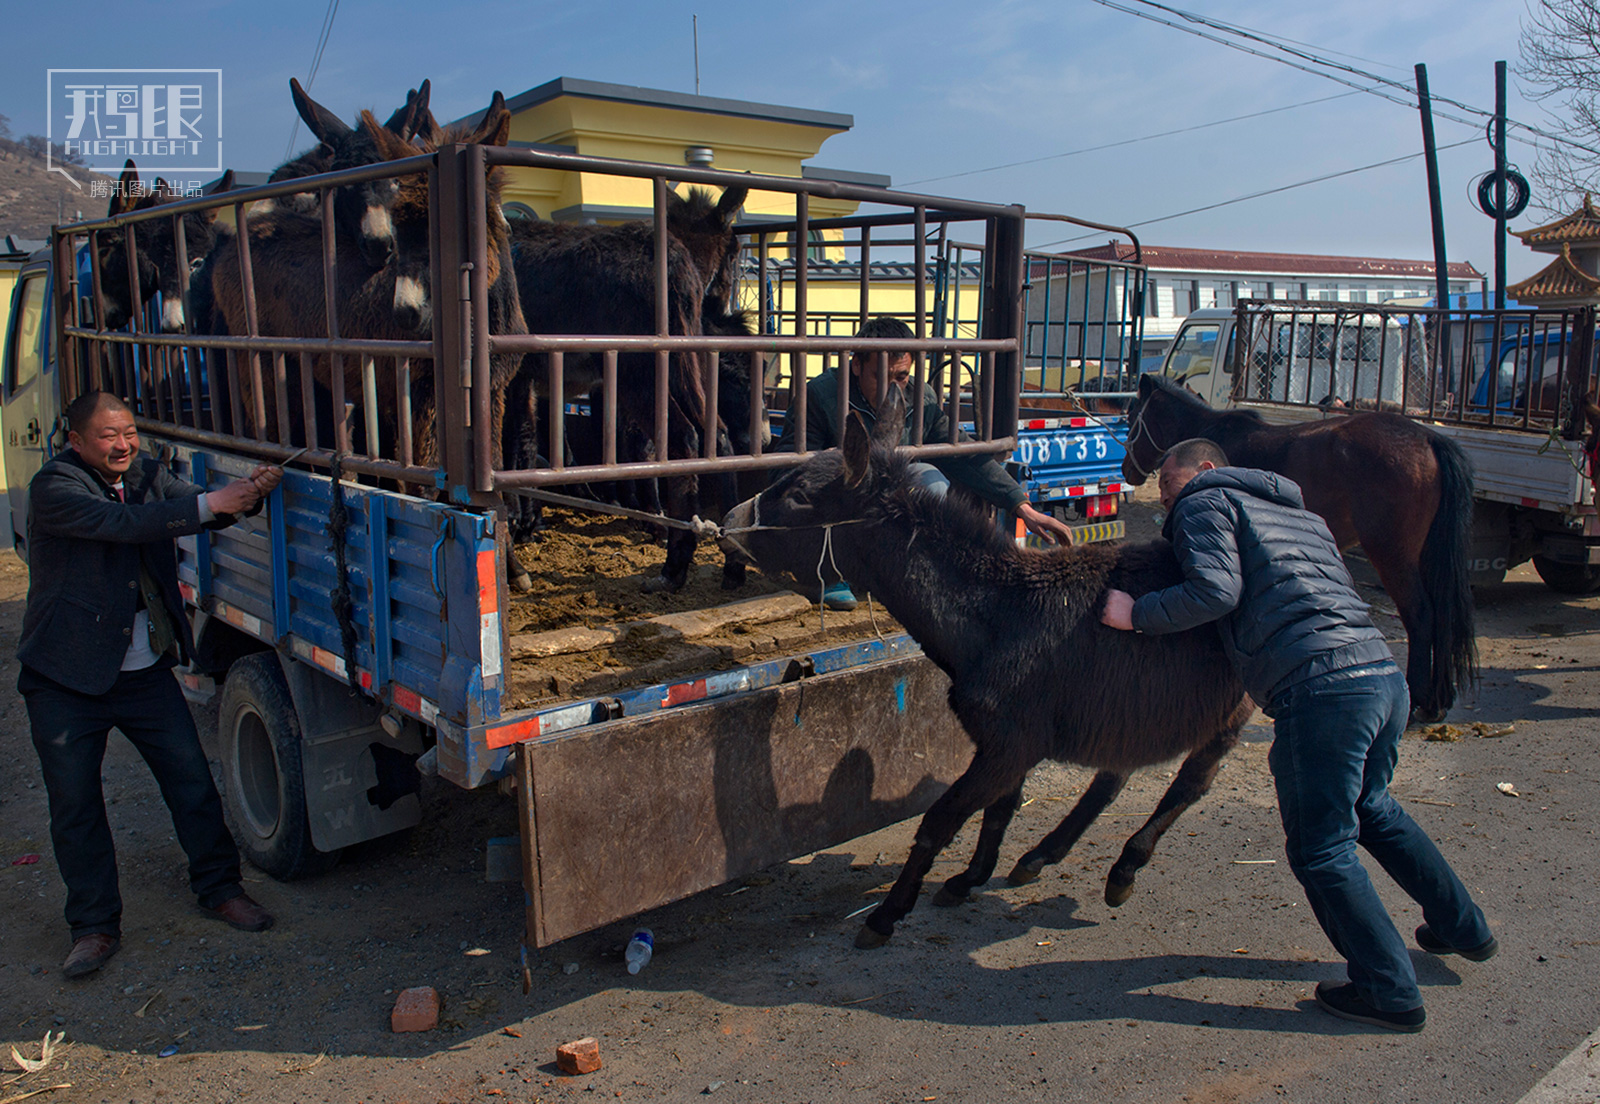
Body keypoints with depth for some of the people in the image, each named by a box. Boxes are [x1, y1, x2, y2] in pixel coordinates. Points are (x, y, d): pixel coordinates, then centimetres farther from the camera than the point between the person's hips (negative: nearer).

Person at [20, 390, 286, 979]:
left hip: (146, 670, 4)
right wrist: (209, 505, -35)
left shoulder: (148, 474, 5)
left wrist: (246, 491, -26)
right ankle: (95, 925, 20)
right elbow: (121, 523, -29)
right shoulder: (53, 487, -13)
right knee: (74, 804, 5)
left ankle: (220, 887, 23)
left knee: (193, 781, 5)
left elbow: (205, 508, -5)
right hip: (67, 677, -4)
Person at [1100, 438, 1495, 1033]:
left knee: (1322, 851, 6)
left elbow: (1216, 591, -12)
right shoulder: (1299, 511, 29)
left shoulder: (1206, 503, 5)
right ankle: (1463, 927, 44)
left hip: (1320, 691, -9)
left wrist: (1137, 614, -2)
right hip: (1386, 674, 9)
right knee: (1373, 810, 31)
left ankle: (1390, 993, 13)